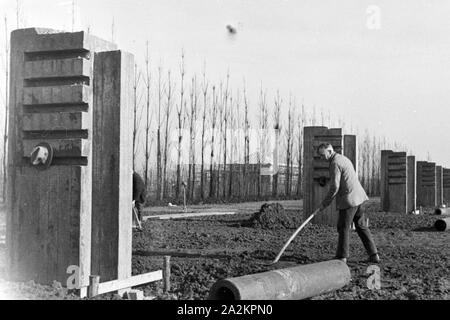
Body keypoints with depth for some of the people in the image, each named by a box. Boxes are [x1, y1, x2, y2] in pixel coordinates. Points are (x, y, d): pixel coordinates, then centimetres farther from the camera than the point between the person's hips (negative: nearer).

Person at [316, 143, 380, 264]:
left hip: (348, 199, -9)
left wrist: (325, 203, -8)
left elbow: (334, 187, -18)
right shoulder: (344, 158, 17)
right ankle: (374, 255, 13)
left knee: (343, 228, 1)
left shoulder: (335, 163, -14)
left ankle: (342, 257, 8)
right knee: (361, 226, 13)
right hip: (358, 197, 9)